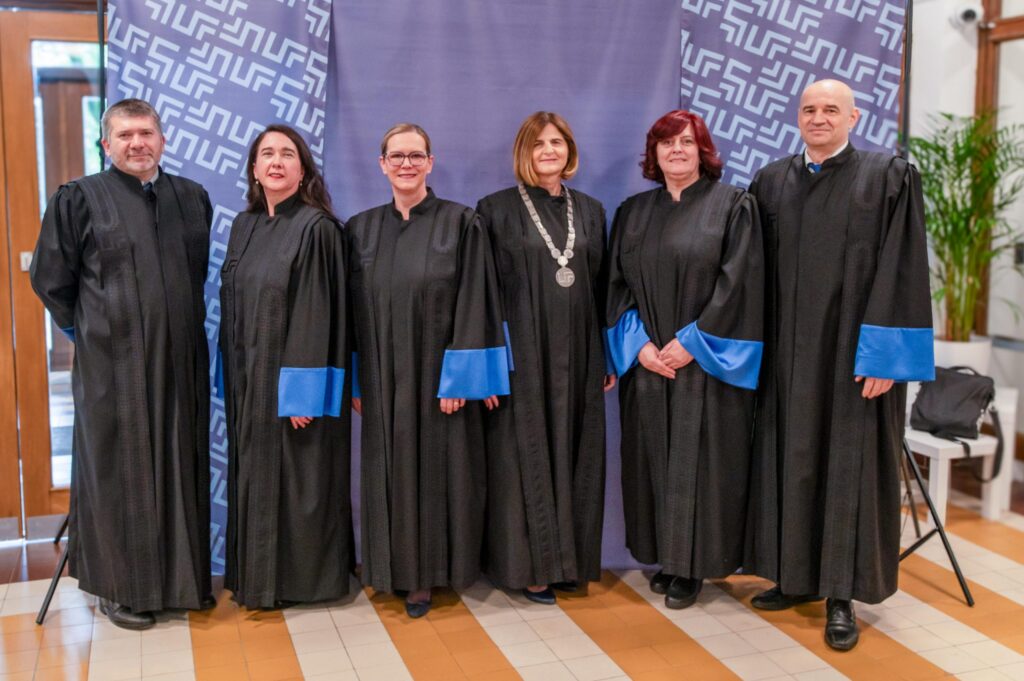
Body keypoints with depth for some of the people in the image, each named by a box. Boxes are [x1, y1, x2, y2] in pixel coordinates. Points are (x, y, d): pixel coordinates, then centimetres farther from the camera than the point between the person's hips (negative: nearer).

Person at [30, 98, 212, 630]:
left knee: (182, 464, 10)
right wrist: (92, 329, 4)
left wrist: (180, 324, 13)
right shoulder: (79, 200, -3)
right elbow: (50, 279, 1)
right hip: (113, 362, -4)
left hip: (181, 361, 4)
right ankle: (120, 586, 18)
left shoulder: (192, 198, 8)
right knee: (120, 467, 4)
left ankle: (184, 575, 24)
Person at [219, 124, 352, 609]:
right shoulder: (244, 226, 10)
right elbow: (233, 306, 14)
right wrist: (234, 379, 11)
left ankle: (301, 576, 19)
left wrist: (305, 391, -20)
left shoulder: (316, 227, -12)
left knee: (297, 477, 3)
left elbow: (317, 313, -17)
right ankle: (256, 573, 27)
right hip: (249, 378, 7)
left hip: (293, 377, -7)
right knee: (255, 475, 14)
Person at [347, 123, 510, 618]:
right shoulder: (362, 229, 7)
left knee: (441, 468, 5)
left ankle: (435, 570, 20)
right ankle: (406, 573, 22)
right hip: (384, 379, 3)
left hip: (440, 375, -3)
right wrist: (355, 380, 4)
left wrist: (459, 377, -14)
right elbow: (355, 311, 8)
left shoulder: (460, 223, -4)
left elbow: (472, 305, -8)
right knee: (394, 472, 9)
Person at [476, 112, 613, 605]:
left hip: (577, 357, 4)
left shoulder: (589, 211, 11)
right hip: (522, 356, -4)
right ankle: (528, 564, 12)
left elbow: (601, 288, 12)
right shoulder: (497, 209, -1)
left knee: (574, 454, 8)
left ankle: (568, 558, 21)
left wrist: (609, 355, 10)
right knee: (526, 457, 1)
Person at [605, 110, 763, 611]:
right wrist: (639, 344, -7)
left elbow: (737, 282, -9)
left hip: (705, 364, -4)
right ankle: (664, 558, 21)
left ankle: (691, 567, 12)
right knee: (652, 459, 8)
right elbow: (617, 285, 7)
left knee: (697, 461, 0)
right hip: (647, 362, 4)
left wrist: (691, 342, -14)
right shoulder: (633, 212, 11)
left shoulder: (733, 206, -1)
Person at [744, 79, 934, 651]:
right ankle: (797, 575, 25)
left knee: (850, 465, 1)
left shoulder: (889, 178, -3)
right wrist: (757, 347, 4)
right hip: (789, 353, 4)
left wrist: (883, 355, -15)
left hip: (853, 353, -4)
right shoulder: (771, 182, 9)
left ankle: (842, 594, 11)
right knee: (791, 459, 10)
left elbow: (900, 272, -9)